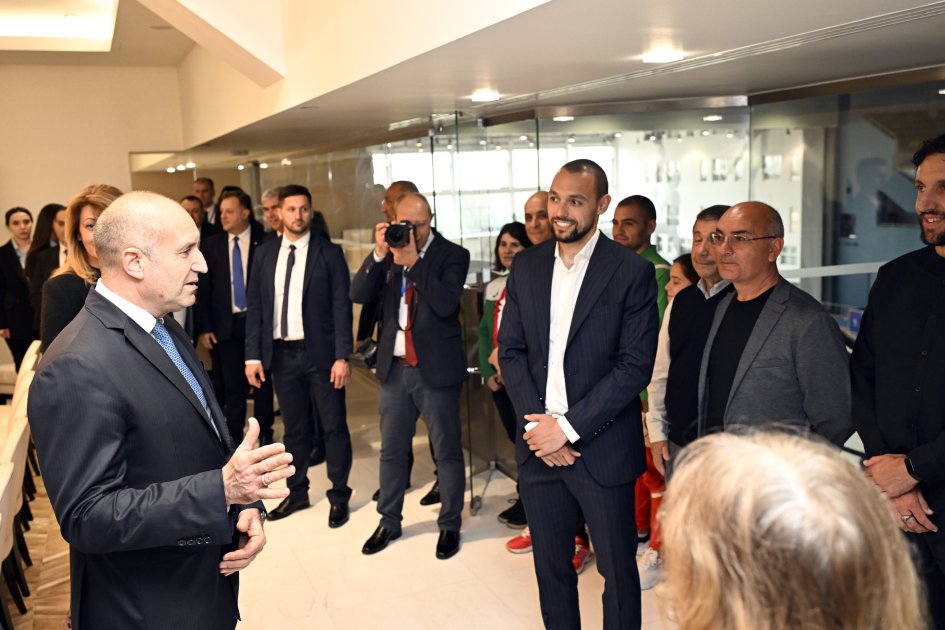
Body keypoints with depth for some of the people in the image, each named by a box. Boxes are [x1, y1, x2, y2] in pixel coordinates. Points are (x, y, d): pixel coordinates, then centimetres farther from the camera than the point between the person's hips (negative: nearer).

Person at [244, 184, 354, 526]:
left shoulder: (329, 253, -4)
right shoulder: (265, 253, 6)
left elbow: (341, 307, -7)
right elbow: (255, 307, 6)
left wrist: (342, 356, -13)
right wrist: (253, 355, 0)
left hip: (320, 352, -3)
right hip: (281, 353, 3)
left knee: (334, 427, 6)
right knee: (294, 428, 16)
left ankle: (339, 496, 20)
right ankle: (297, 492, 30)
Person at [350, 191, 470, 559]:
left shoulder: (452, 255, -6)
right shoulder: (388, 254, 5)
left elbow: (446, 304, -21)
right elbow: (359, 294, -6)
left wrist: (413, 263, -25)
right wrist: (378, 253, -16)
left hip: (436, 369, -4)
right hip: (394, 367, 4)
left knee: (447, 450, 8)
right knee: (391, 450, 16)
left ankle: (450, 525, 25)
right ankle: (389, 522, 33)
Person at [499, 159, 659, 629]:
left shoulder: (632, 272, -9)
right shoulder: (526, 265, 5)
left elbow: (635, 366, -13)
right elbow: (510, 350, 5)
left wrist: (568, 428, -16)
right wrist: (538, 422, -8)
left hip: (602, 449, -4)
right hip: (538, 446, 4)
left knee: (617, 569, 11)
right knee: (551, 567, 18)